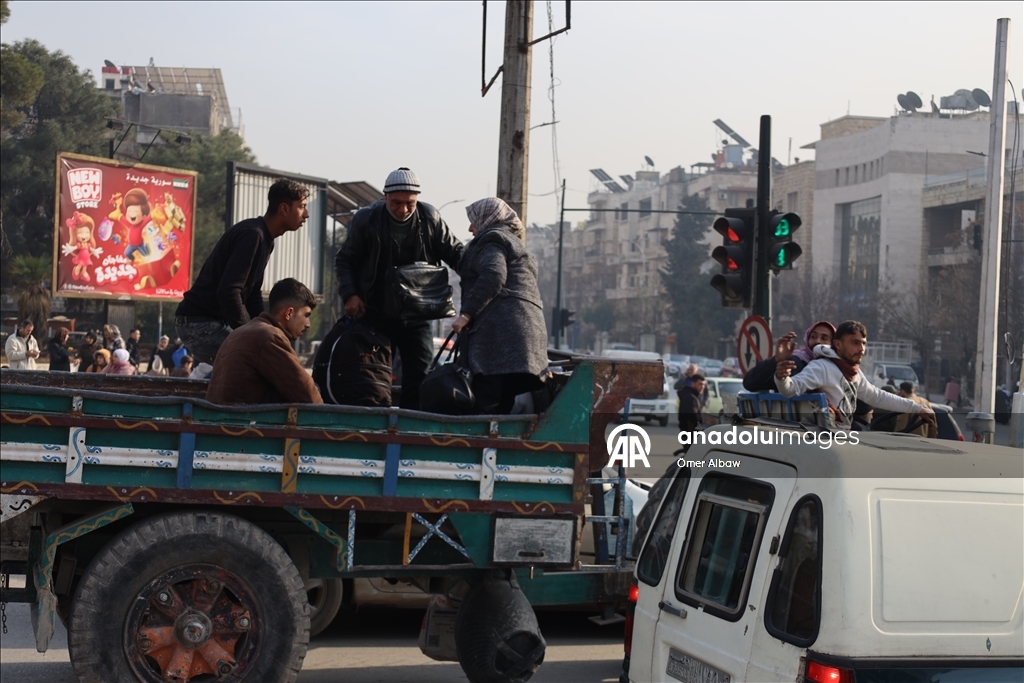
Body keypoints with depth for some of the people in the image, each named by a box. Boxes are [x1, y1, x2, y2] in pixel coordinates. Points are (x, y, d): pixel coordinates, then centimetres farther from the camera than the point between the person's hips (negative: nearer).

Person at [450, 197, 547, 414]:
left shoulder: (491, 240, 2)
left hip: (501, 329, -10)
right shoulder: (515, 244, 33)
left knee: (487, 405, -17)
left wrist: (466, 314, -17)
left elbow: (492, 277, -15)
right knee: (502, 406, 5)